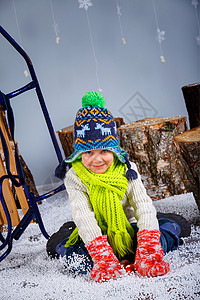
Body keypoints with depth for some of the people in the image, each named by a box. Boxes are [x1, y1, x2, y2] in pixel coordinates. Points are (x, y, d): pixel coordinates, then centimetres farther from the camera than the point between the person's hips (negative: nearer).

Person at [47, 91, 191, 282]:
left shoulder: (127, 170, -9)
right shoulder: (74, 178, -14)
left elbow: (143, 205, -15)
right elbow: (83, 216, -24)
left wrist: (148, 247, -30)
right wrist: (101, 254, -37)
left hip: (128, 230, 2)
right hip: (95, 236, -1)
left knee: (173, 225, -15)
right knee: (74, 259, -31)